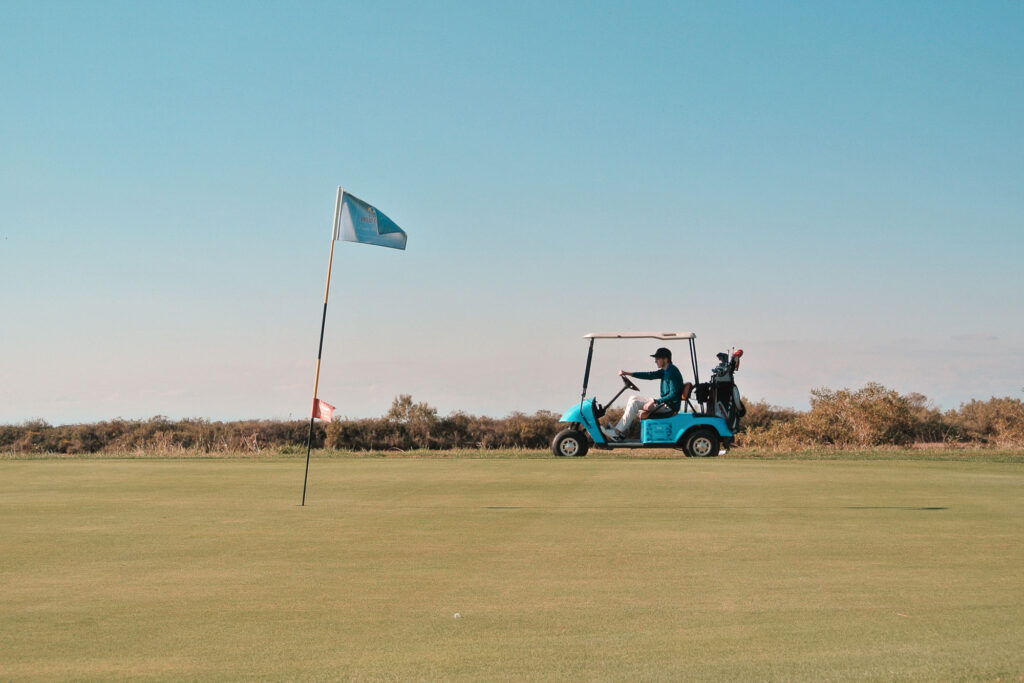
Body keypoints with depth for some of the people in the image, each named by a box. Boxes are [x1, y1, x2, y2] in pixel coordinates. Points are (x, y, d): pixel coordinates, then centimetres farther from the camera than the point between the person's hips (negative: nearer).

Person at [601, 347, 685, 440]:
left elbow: (673, 395, -25)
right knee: (633, 398, 10)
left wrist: (654, 402, -27)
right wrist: (627, 373, 1)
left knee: (634, 403, -18)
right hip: (663, 401, 11)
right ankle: (623, 430, 1)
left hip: (670, 406, -11)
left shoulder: (672, 372, -18)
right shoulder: (665, 371, 13)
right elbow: (650, 375, 9)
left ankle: (617, 433, -17)